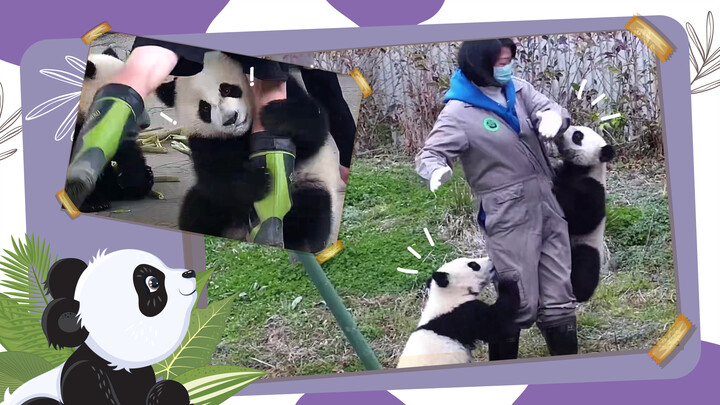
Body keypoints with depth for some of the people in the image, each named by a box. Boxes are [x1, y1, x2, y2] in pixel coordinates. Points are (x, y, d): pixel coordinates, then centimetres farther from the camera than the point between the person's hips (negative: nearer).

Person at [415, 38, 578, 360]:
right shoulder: (459, 112, -12)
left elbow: (550, 109, 1)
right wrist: (437, 171, -39)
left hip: (547, 207, 6)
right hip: (508, 218, -6)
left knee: (559, 298, 13)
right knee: (519, 304, 1)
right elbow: (429, 154, -14)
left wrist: (553, 117, -24)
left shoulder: (517, 89, 6)